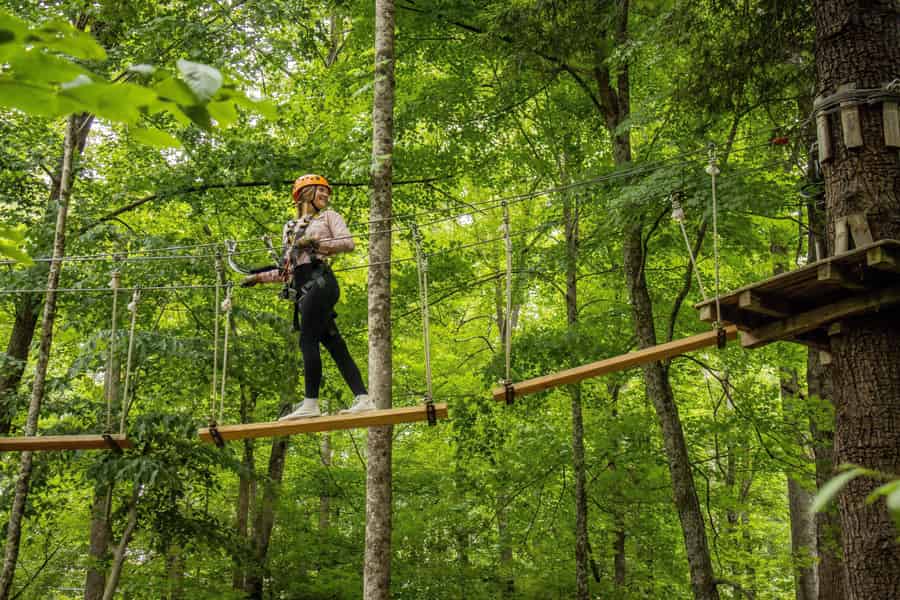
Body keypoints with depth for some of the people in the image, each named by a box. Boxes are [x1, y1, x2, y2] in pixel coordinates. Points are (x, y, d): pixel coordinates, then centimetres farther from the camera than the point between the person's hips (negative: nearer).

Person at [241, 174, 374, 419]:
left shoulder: (328, 216, 15)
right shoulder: (290, 227, 28)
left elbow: (348, 243, -2)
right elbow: (286, 270, 26)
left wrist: (315, 243, -8)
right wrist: (259, 277, 17)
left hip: (319, 280, -5)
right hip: (302, 287, 5)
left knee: (308, 340, -13)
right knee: (334, 344, -1)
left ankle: (311, 403, -13)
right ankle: (363, 399, -4)